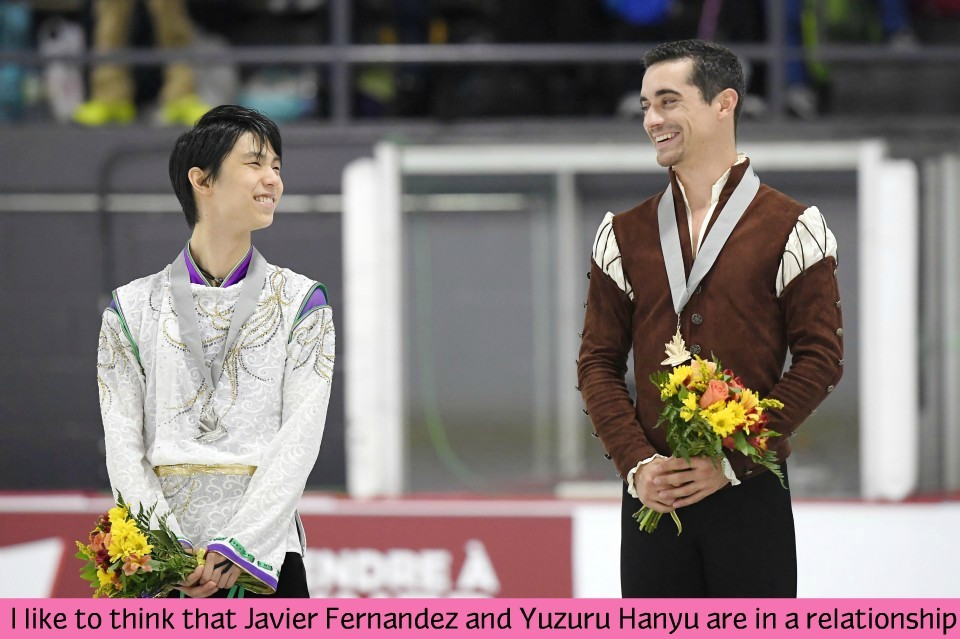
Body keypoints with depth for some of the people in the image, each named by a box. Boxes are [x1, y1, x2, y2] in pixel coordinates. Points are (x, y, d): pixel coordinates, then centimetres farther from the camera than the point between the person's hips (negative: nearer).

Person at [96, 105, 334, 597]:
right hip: (161, 553, 0)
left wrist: (237, 547, -15)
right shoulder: (134, 308, 7)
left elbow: (300, 438, -3)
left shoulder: (300, 302, 6)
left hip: (263, 553, 0)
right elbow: (123, 446, 2)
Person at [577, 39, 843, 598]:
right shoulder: (625, 234, 12)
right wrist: (637, 464, -7)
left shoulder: (792, 229, 1)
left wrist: (731, 462, -12)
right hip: (653, 496, 3)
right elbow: (599, 362, 10)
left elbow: (821, 358, -4)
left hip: (750, 493, -3)